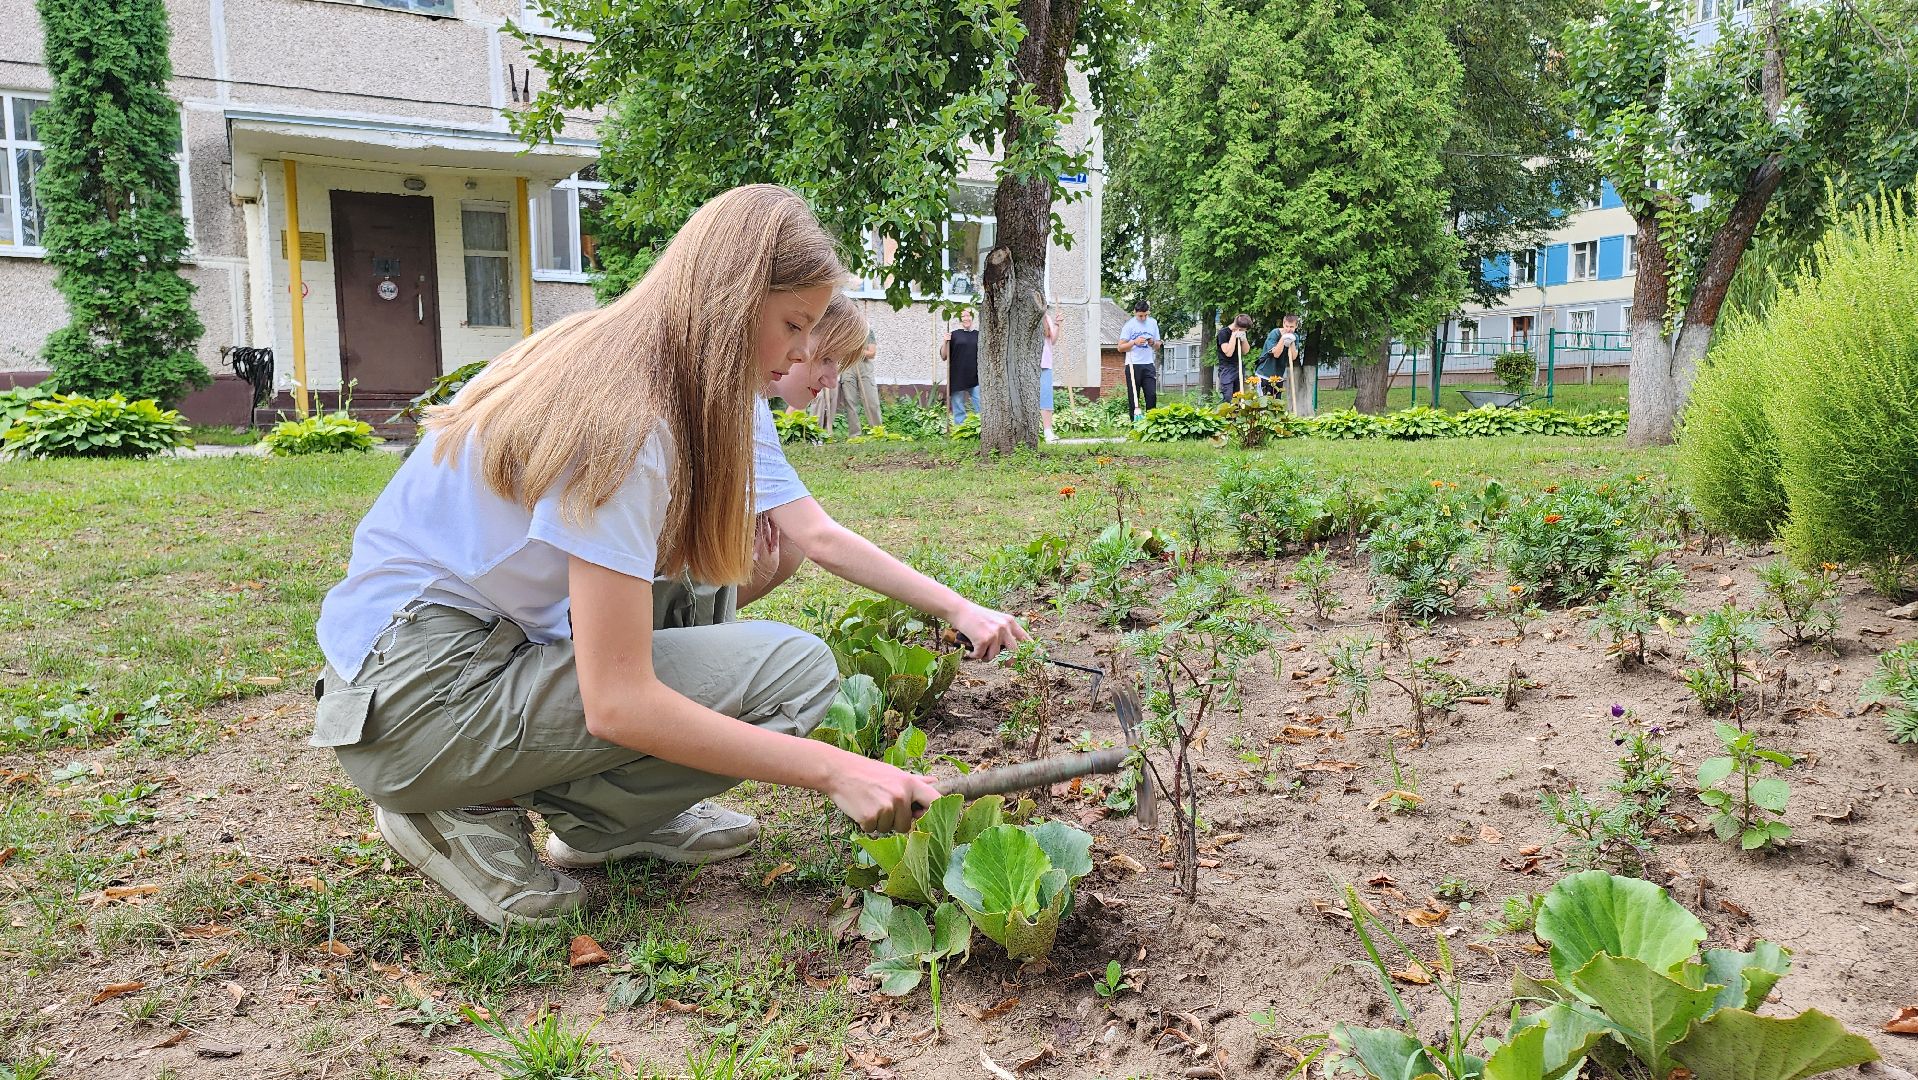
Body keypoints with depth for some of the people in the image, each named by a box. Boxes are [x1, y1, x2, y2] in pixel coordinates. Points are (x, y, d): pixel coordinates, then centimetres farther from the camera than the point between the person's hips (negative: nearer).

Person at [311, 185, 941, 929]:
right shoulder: (627, 421, -22)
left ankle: (616, 819, 7)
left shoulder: (599, 356, 6)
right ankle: (476, 809, -6)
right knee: (795, 670, -16)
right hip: (418, 706, -9)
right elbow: (618, 704, -25)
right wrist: (832, 770, -22)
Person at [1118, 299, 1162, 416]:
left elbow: (1158, 345, 17)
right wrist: (1134, 342, -17)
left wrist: (1153, 343, -6)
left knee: (1152, 395, -4)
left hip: (1149, 365, 3)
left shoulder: (1153, 323, 11)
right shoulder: (1129, 325, -1)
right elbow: (1120, 346, -3)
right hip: (1133, 366, -3)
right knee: (1133, 397, -1)